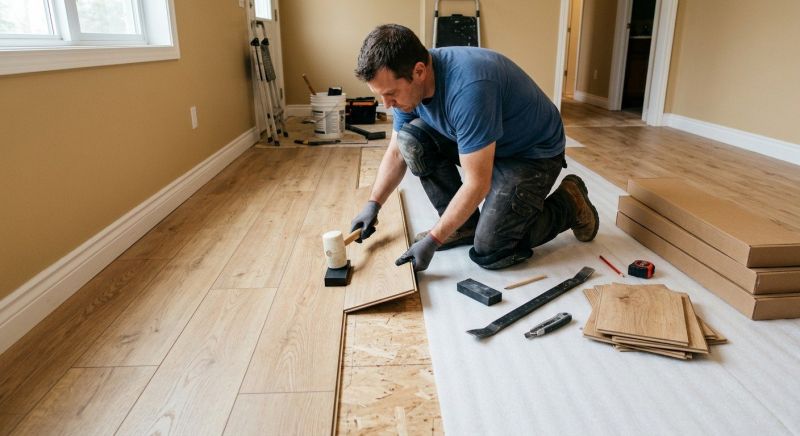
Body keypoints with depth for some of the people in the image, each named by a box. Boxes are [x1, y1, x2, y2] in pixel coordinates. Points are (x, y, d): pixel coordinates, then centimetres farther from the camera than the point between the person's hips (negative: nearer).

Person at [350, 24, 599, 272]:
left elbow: (477, 184, -31)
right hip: (485, 143, 7)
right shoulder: (407, 84, -12)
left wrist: (433, 241, -26)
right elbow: (397, 152, 2)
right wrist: (373, 204, -7)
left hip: (534, 152, -7)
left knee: (488, 251, -14)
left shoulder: (467, 88, -37)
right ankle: (464, 225, 1)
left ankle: (569, 205, 9)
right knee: (410, 138, -13)